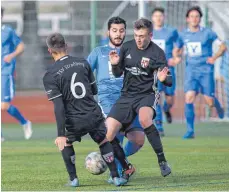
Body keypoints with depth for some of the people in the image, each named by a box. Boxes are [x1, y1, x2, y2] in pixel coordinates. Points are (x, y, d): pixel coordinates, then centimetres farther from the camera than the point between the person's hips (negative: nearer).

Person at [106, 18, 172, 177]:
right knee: (107, 134, -9)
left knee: (144, 118, -39)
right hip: (127, 96, 4)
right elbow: (118, 73, 12)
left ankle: (162, 161, -26)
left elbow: (169, 81, -9)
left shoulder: (157, 53, -9)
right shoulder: (127, 47, 3)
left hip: (147, 95, -4)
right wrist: (114, 64, -10)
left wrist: (163, 79, -33)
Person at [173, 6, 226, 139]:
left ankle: (218, 106, 37)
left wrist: (215, 57, -18)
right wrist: (176, 57, -2)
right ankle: (190, 130, -10)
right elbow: (178, 50, 21)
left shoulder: (208, 33, -5)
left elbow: (223, 47, -2)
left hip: (206, 70, -2)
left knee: (209, 102, -3)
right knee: (189, 98, -16)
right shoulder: (183, 35, 5)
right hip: (191, 71, 2)